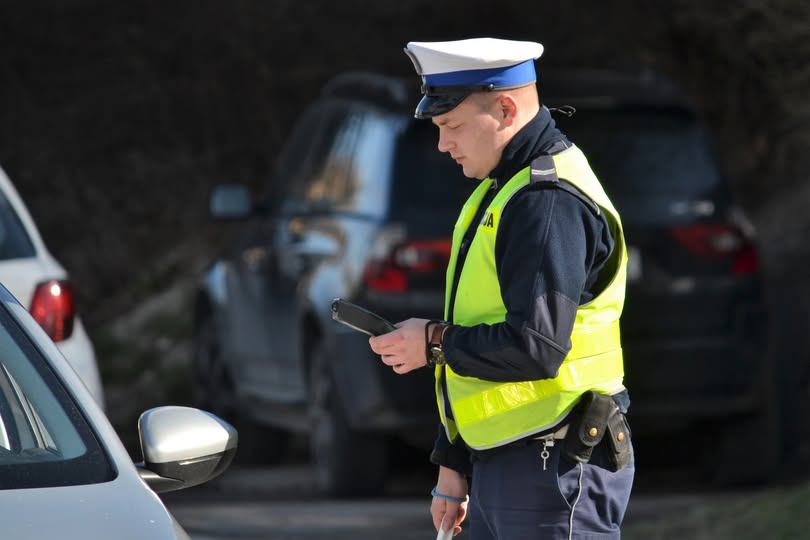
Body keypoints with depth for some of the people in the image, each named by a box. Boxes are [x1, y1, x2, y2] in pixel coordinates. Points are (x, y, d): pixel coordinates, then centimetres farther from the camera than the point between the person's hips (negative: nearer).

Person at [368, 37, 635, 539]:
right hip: (497, 468, 10)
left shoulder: (551, 202, -17)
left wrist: (435, 344, -10)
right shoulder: (499, 192, 18)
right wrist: (454, 463, 22)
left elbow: (534, 347, -26)